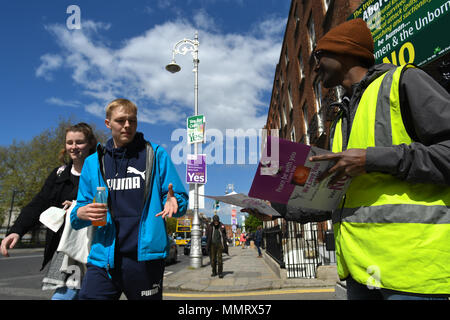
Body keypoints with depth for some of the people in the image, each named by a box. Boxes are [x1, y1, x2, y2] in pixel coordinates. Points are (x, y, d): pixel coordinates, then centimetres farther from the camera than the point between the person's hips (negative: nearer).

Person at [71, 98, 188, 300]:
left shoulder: (156, 155, 3)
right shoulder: (93, 162, 11)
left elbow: (181, 199, 2)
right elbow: (75, 220, 13)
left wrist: (173, 202, -21)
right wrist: (80, 213, -10)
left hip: (145, 257, -1)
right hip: (103, 259, 2)